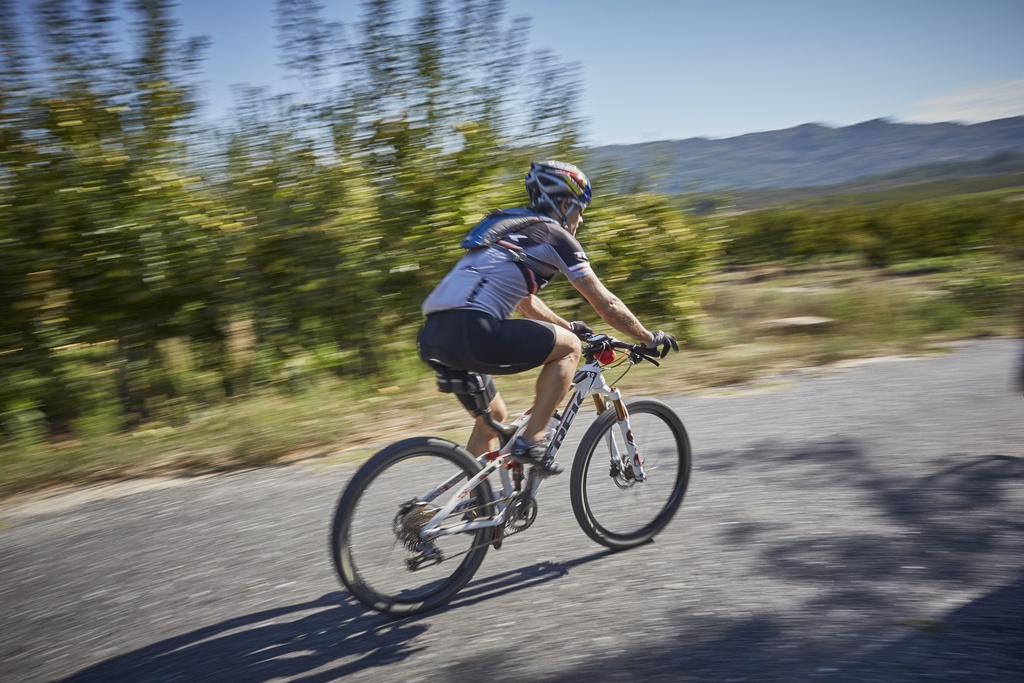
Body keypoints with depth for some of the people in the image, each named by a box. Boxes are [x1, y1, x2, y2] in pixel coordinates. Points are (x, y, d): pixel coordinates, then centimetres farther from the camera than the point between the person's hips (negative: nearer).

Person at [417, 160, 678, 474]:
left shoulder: (513, 229, 30)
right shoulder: (555, 235, 6)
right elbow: (606, 304, 7)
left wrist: (569, 326, 50)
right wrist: (650, 338, 20)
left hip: (433, 337, 9)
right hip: (471, 332, -9)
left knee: (493, 416, 27)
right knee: (568, 347, 7)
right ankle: (531, 442, 3)